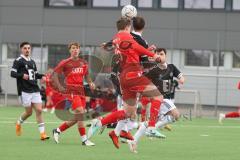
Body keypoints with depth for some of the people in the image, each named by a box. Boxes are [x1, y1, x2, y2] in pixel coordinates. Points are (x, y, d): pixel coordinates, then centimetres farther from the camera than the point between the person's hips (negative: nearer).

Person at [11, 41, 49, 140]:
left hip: (35, 90, 5)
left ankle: (42, 133, -6)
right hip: (25, 90, -5)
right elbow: (12, 73, -10)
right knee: (29, 112, 0)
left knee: (39, 110, -5)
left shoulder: (32, 62, 17)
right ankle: (19, 123, 31)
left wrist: (41, 76, 6)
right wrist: (22, 75, -26)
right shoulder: (18, 61, -4)